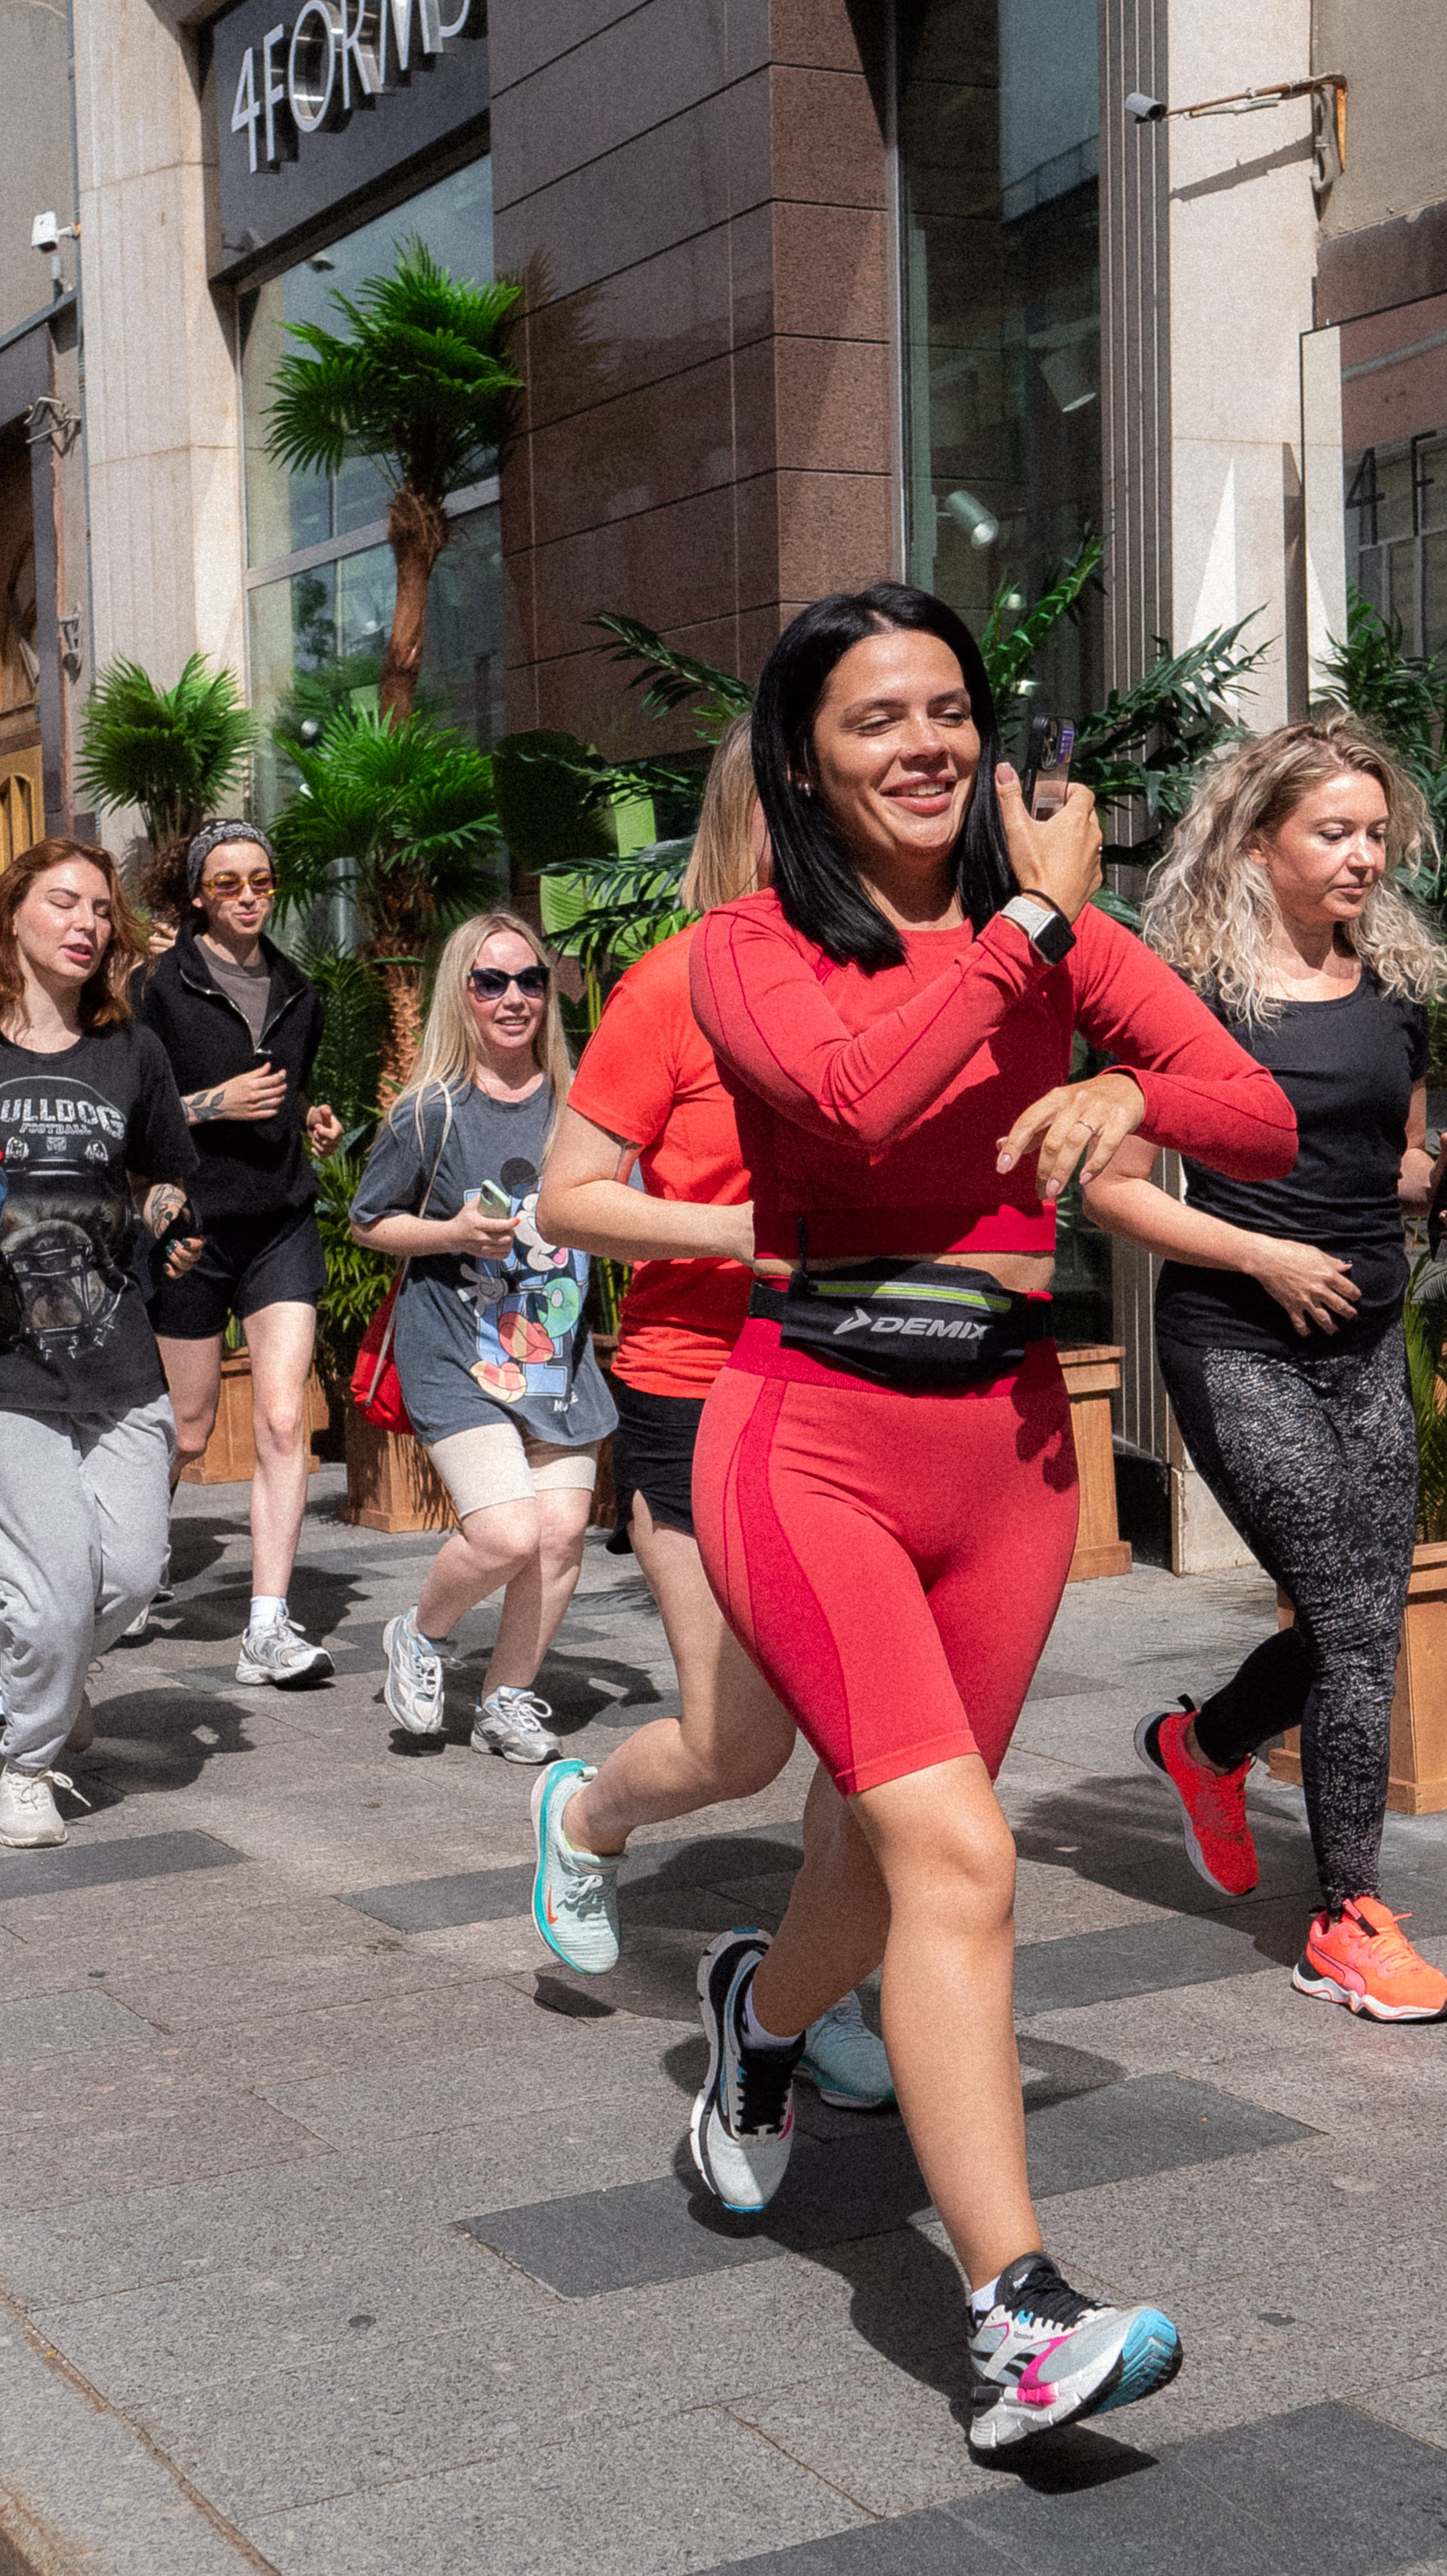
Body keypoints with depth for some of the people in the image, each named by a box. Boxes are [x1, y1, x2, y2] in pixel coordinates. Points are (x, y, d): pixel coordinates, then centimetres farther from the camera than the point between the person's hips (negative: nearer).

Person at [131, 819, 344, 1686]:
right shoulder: (162, 986, -4)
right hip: (193, 1225, -3)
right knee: (190, 1430, 7)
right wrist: (213, 1104, -17)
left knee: (283, 1420, -10)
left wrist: (314, 1126, 5)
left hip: (283, 1225, 3)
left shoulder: (299, 993, 12)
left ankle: (269, 1630, -10)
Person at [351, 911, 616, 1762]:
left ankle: (509, 1700, 18)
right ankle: (423, 1636, 15)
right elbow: (370, 1224, 5)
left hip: (560, 1349, 4)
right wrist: (453, 1233, -11)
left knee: (563, 1530, -4)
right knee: (507, 1534, -17)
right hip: (459, 1353, -4)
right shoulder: (430, 1113, -4)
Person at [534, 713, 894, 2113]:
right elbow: (566, 1200, -8)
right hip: (700, 1394, -4)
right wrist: (739, 1231, -20)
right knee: (738, 1744, 0)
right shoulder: (681, 985, -9)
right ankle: (585, 1813, 34)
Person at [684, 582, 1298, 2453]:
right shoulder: (750, 949, -2)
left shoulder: (1061, 934, 8)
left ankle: (767, 2001, 51)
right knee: (957, 1858, -19)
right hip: (814, 1436, -4)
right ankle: (1019, 2331, -17)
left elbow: (1268, 1123, 1)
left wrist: (1131, 1091, -19)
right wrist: (1033, 921, -13)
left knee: (912, 1845, 17)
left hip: (1008, 1438, 5)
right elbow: (859, 1088, -25)